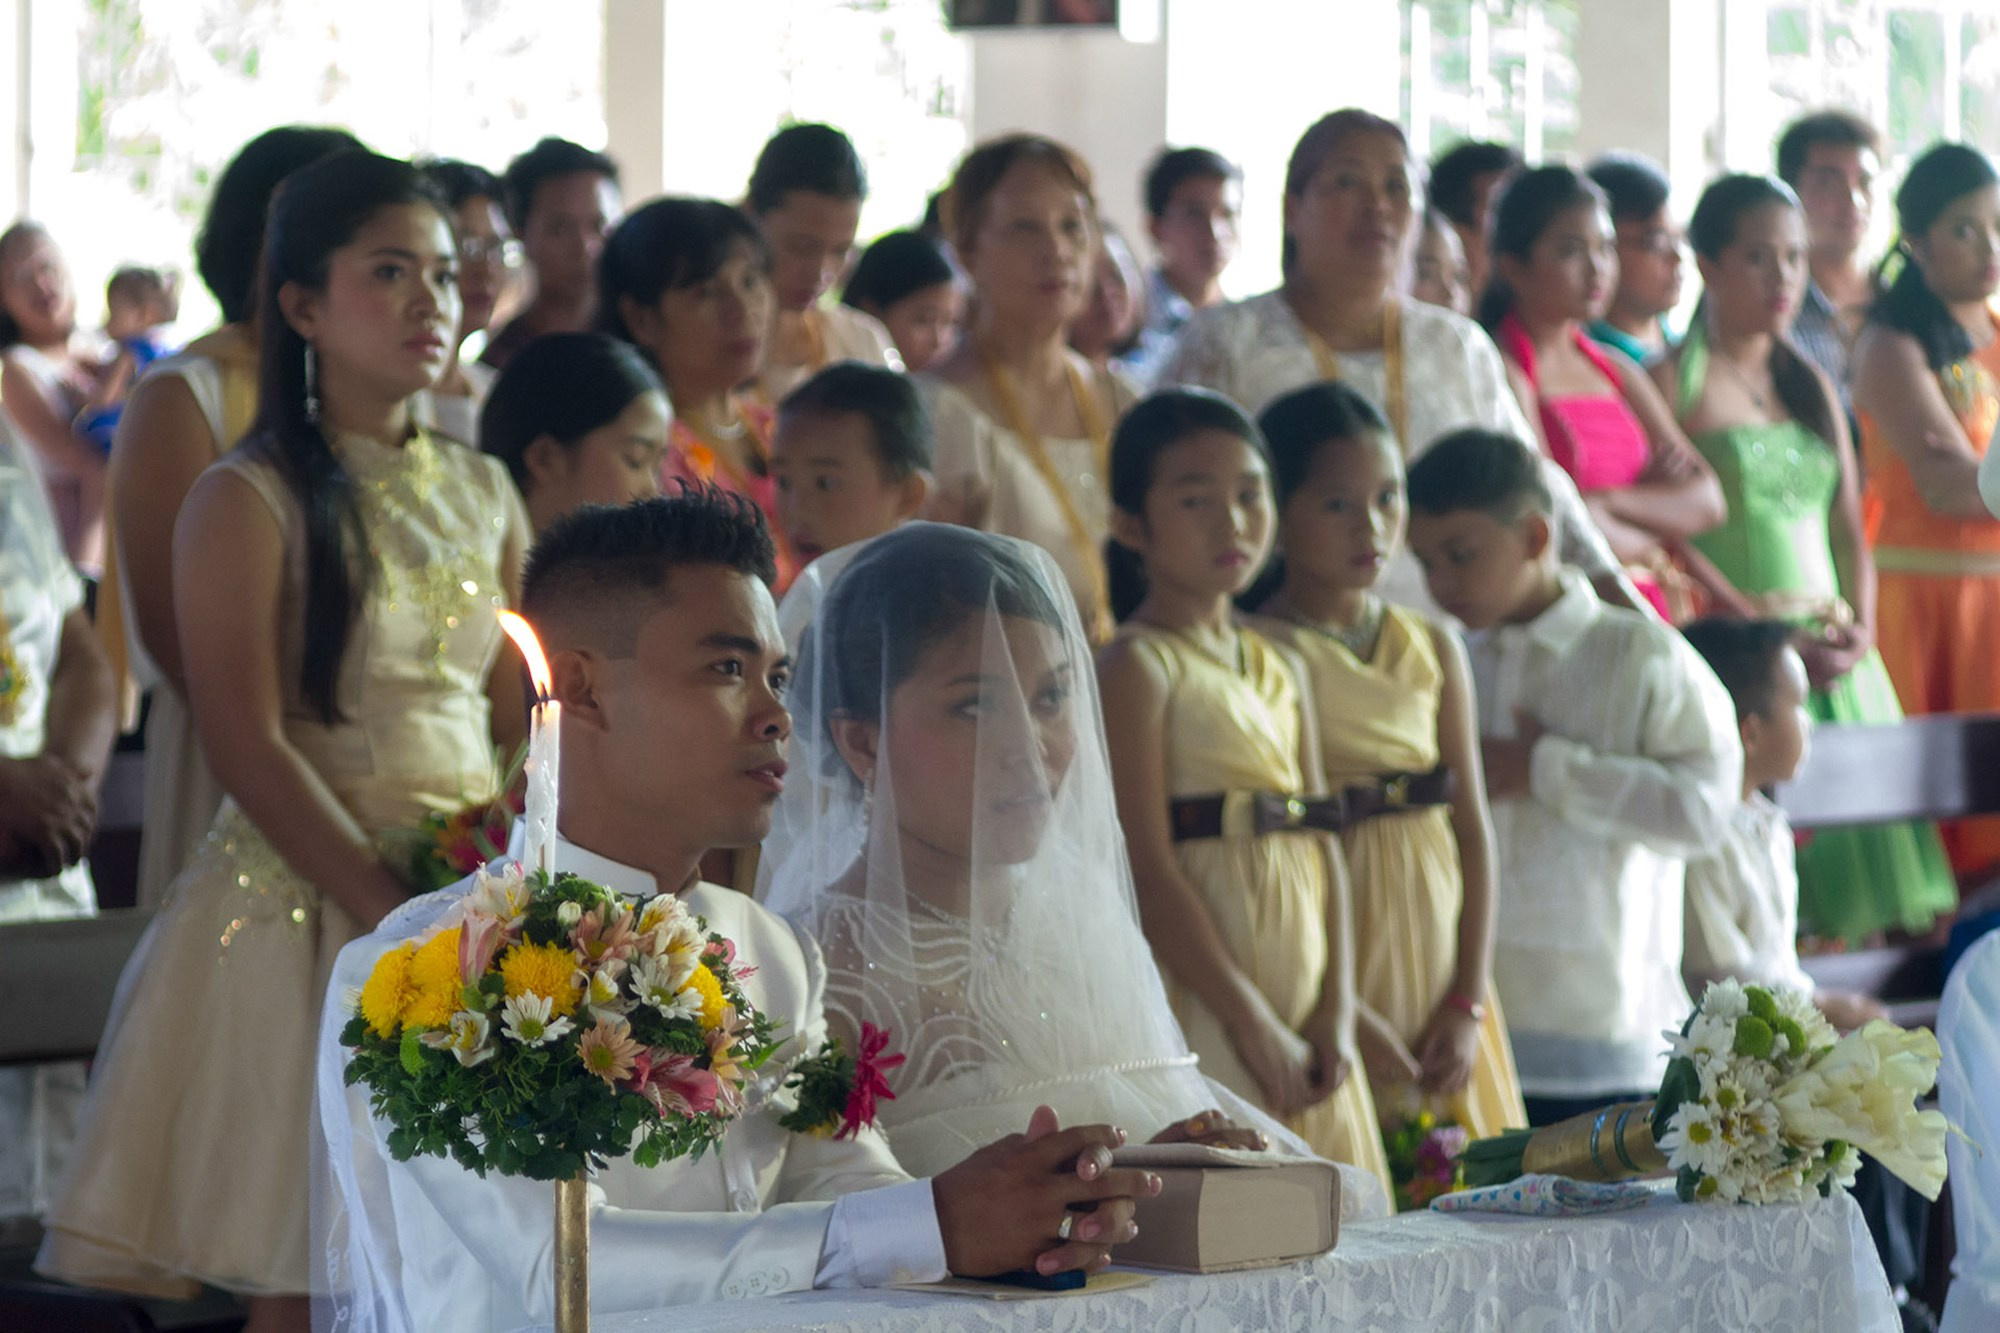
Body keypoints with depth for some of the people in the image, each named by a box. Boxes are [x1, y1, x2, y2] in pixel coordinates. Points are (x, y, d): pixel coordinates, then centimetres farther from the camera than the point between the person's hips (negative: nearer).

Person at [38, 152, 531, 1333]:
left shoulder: (485, 497, 12)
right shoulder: (250, 503, -5)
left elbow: (519, 725, 13)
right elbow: (251, 747, -12)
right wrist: (398, 919, -18)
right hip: (305, 909, -5)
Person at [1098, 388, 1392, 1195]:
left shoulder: (1278, 672, 15)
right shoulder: (1137, 668, -8)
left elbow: (1322, 844, 12)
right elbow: (1148, 872, -14)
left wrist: (1336, 1010, -1)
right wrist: (1257, 1028, -14)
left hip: (1303, 1019, 8)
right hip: (1200, 1003, -8)